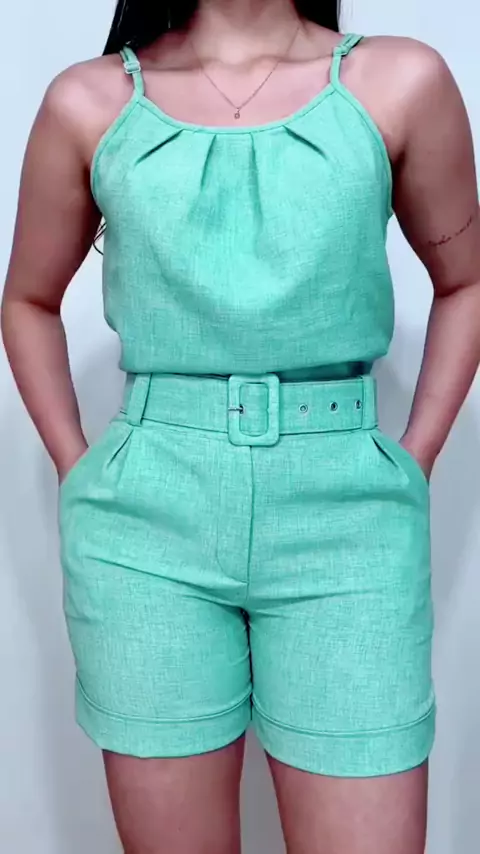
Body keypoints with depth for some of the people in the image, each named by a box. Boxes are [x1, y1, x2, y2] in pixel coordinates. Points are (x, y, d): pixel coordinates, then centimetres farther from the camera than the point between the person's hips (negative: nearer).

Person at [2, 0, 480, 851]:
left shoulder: (400, 82, 4)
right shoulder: (89, 102, 5)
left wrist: (411, 468, 6)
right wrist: (79, 477, 7)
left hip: (347, 517, 0)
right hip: (146, 524, 1)